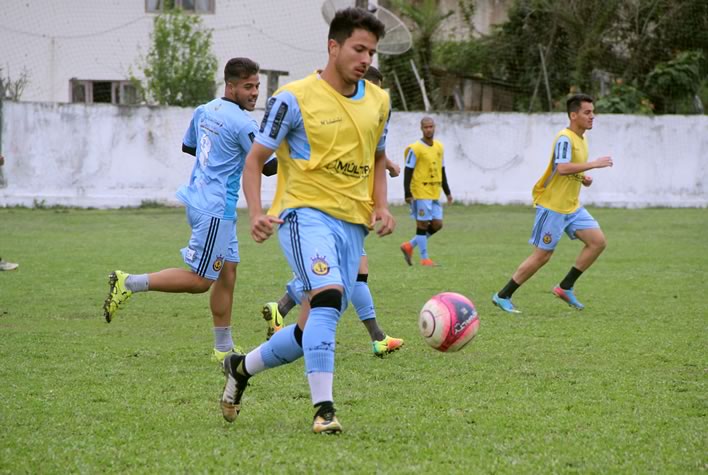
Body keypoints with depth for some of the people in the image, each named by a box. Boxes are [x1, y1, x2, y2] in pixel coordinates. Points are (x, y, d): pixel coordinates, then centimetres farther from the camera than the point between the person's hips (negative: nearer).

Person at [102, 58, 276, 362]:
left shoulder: (204, 111, 9)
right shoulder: (243, 124, -16)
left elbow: (187, 146, 24)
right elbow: (267, 166, -12)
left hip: (199, 199, 10)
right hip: (215, 209, -10)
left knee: (227, 273, 12)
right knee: (200, 280, -4)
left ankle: (224, 349, 16)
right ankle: (129, 284, -5)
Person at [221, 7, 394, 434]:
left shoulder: (378, 102, 11)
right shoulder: (295, 98, -7)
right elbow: (255, 159, -2)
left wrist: (381, 206, 6)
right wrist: (256, 212, -17)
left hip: (352, 224, 6)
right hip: (306, 213, -6)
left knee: (317, 329, 6)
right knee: (328, 297, -30)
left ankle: (242, 368, 32)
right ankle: (323, 408, -28)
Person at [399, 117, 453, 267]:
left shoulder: (439, 147, 12)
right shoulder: (415, 149, -8)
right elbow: (408, 172, -8)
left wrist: (447, 192, 19)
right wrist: (408, 194, -14)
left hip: (434, 193, 7)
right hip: (420, 192, -7)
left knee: (437, 224, 4)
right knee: (423, 224, -4)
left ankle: (410, 246, 17)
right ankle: (424, 258, 2)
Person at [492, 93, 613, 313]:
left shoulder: (581, 139, 12)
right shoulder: (565, 138, -17)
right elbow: (562, 168, -33)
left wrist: (583, 178, 5)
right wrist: (595, 164, -28)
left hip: (572, 206, 9)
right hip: (552, 206, -9)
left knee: (598, 241, -2)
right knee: (542, 255, -5)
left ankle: (565, 287, 6)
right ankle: (503, 296, 6)